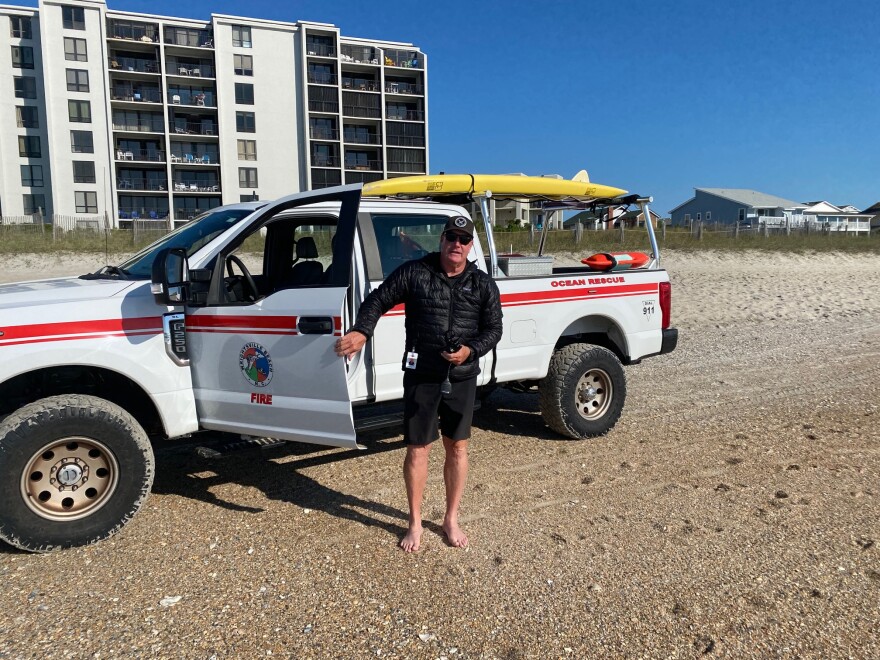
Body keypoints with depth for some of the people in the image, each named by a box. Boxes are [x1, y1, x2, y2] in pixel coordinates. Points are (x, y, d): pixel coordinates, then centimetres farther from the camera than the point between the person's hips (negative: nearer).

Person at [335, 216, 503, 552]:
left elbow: (493, 329, 6)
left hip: (462, 378, 2)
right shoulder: (414, 272, -3)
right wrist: (361, 332, -18)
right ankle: (415, 523, 24)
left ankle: (451, 520, 29)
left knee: (457, 448, 11)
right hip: (421, 377, -2)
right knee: (417, 449, 5)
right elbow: (378, 300, -1)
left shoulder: (483, 285, 3)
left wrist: (471, 350, -13)